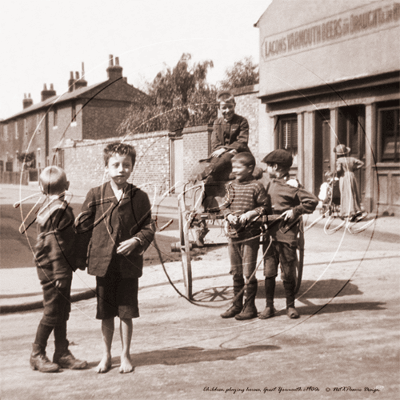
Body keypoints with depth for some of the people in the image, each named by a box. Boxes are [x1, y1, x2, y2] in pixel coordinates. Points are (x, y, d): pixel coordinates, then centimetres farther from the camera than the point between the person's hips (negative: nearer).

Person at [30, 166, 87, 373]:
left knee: (63, 311, 13)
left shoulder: (48, 207, 11)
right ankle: (37, 354, 12)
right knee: (52, 313, 0)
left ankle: (62, 353, 21)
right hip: (53, 269, -9)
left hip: (59, 269, 9)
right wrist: (60, 274, -20)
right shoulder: (59, 210, -18)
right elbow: (55, 244, -21)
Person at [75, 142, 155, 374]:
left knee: (126, 311, 7)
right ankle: (106, 356, 27)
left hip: (129, 264, -1)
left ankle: (125, 355, 23)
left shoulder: (139, 197, -1)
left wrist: (137, 240, -17)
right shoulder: (95, 196, 0)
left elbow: (149, 227, 3)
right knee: (106, 313, 11)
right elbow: (83, 227, 4)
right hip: (103, 262, 1)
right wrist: (81, 258, 2)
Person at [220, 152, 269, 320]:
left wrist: (248, 214, -17)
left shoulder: (256, 186, -6)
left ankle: (250, 307, 8)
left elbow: (264, 207, -6)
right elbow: (226, 206, 12)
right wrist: (229, 215, -8)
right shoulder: (231, 186, 10)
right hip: (233, 233, 6)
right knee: (236, 273, 13)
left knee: (249, 273, -2)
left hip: (250, 234, -6)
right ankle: (237, 305, 23)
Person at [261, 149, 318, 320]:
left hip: (287, 235, -5)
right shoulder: (270, 184, 13)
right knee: (269, 272, 5)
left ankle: (290, 306, 18)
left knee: (288, 272, 4)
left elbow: (312, 201, -12)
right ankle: (269, 306, 14)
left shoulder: (291, 185, -8)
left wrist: (295, 211, -13)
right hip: (270, 234, 6)